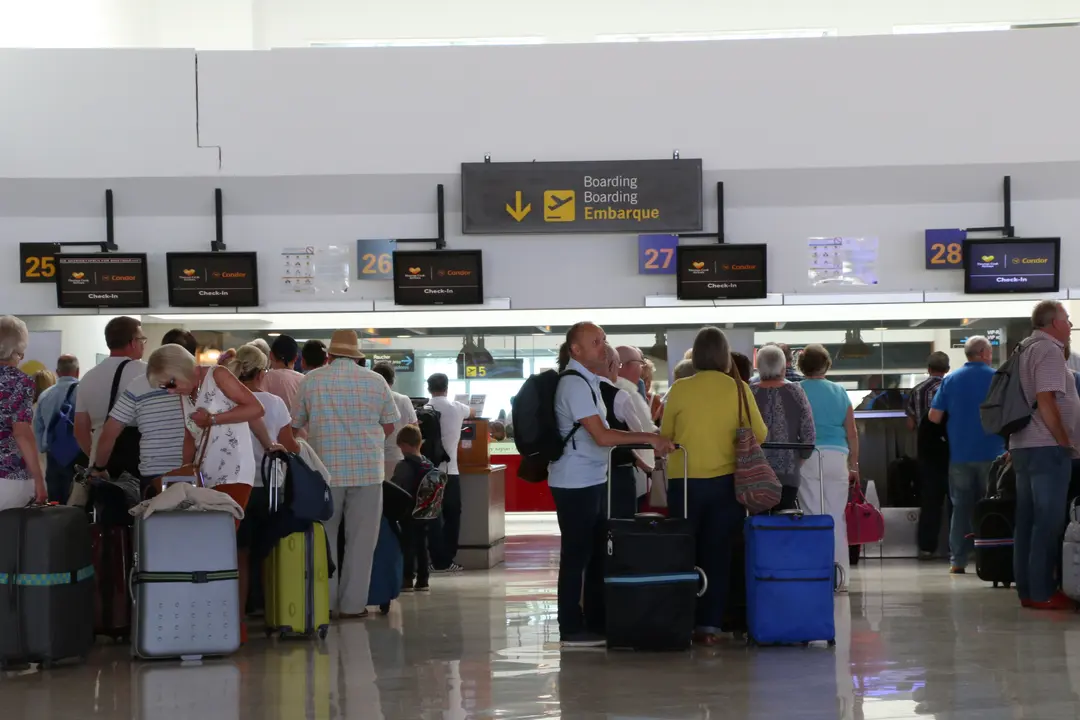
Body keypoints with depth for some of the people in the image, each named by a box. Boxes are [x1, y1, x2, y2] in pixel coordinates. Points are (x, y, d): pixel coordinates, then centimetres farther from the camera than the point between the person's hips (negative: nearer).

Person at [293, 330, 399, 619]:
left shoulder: (312, 381, 1)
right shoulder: (376, 381, 1)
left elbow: (295, 424, 8)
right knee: (361, 539, 5)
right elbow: (389, 425, 7)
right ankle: (353, 604, 6)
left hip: (326, 469, 0)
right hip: (368, 470, 0)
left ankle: (325, 603, 12)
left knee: (324, 538, 11)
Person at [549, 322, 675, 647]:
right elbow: (602, 436, -23)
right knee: (576, 554, -3)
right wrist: (648, 438, -21)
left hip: (593, 480, 10)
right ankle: (572, 629, 4)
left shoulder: (589, 381, 14)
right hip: (575, 483, -10)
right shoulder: (575, 384, -17)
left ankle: (596, 622, 23)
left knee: (597, 552, 14)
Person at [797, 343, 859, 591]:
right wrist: (854, 465, 16)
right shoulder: (839, 392, 9)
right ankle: (841, 577, 10)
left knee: (813, 517, 1)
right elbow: (852, 433, 9)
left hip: (808, 457, -2)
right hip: (837, 458, 3)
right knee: (837, 517, 8)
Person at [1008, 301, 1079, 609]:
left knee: (1028, 520, 9)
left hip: (1022, 446, 9)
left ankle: (1027, 589, 12)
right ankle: (1042, 592, -6)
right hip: (1046, 447, -9)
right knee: (1049, 522, -6)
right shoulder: (1049, 350, -11)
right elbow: (1046, 401, -20)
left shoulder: (1025, 351, 18)